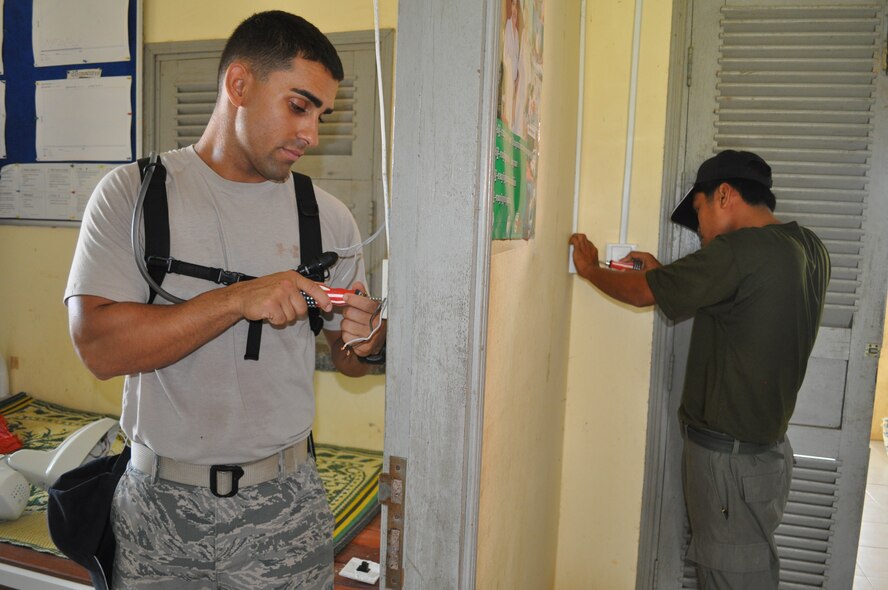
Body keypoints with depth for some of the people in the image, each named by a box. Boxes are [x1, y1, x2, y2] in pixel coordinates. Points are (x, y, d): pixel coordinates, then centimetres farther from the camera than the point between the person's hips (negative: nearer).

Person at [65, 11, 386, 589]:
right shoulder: (132, 193, -5)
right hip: (158, 506, -1)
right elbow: (98, 346, -16)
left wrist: (365, 340, -16)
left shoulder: (328, 216, 1)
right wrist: (238, 299, -24)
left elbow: (350, 363, 6)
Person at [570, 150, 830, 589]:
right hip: (768, 445, 8)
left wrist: (590, 268, 5)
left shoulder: (740, 251, -23)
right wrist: (664, 272, 12)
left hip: (728, 456, -8)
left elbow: (643, 292, -13)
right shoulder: (809, 248, 3)